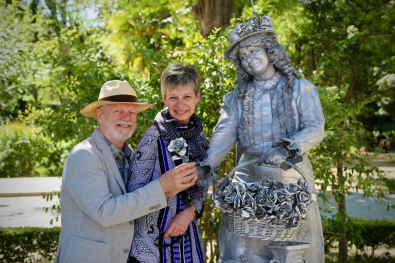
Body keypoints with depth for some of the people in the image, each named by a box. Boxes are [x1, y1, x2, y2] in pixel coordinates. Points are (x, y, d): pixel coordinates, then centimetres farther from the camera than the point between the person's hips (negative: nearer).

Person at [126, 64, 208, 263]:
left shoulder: (199, 138, 5)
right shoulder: (155, 136, -11)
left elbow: (201, 189, 8)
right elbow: (134, 189, -13)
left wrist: (189, 212, -9)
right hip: (154, 237, -5)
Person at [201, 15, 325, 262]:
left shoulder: (301, 88, 7)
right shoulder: (238, 96, 13)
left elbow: (316, 129, -5)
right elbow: (224, 134, -1)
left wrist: (286, 149, -23)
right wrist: (207, 166, -19)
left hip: (292, 175, -1)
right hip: (249, 177, 2)